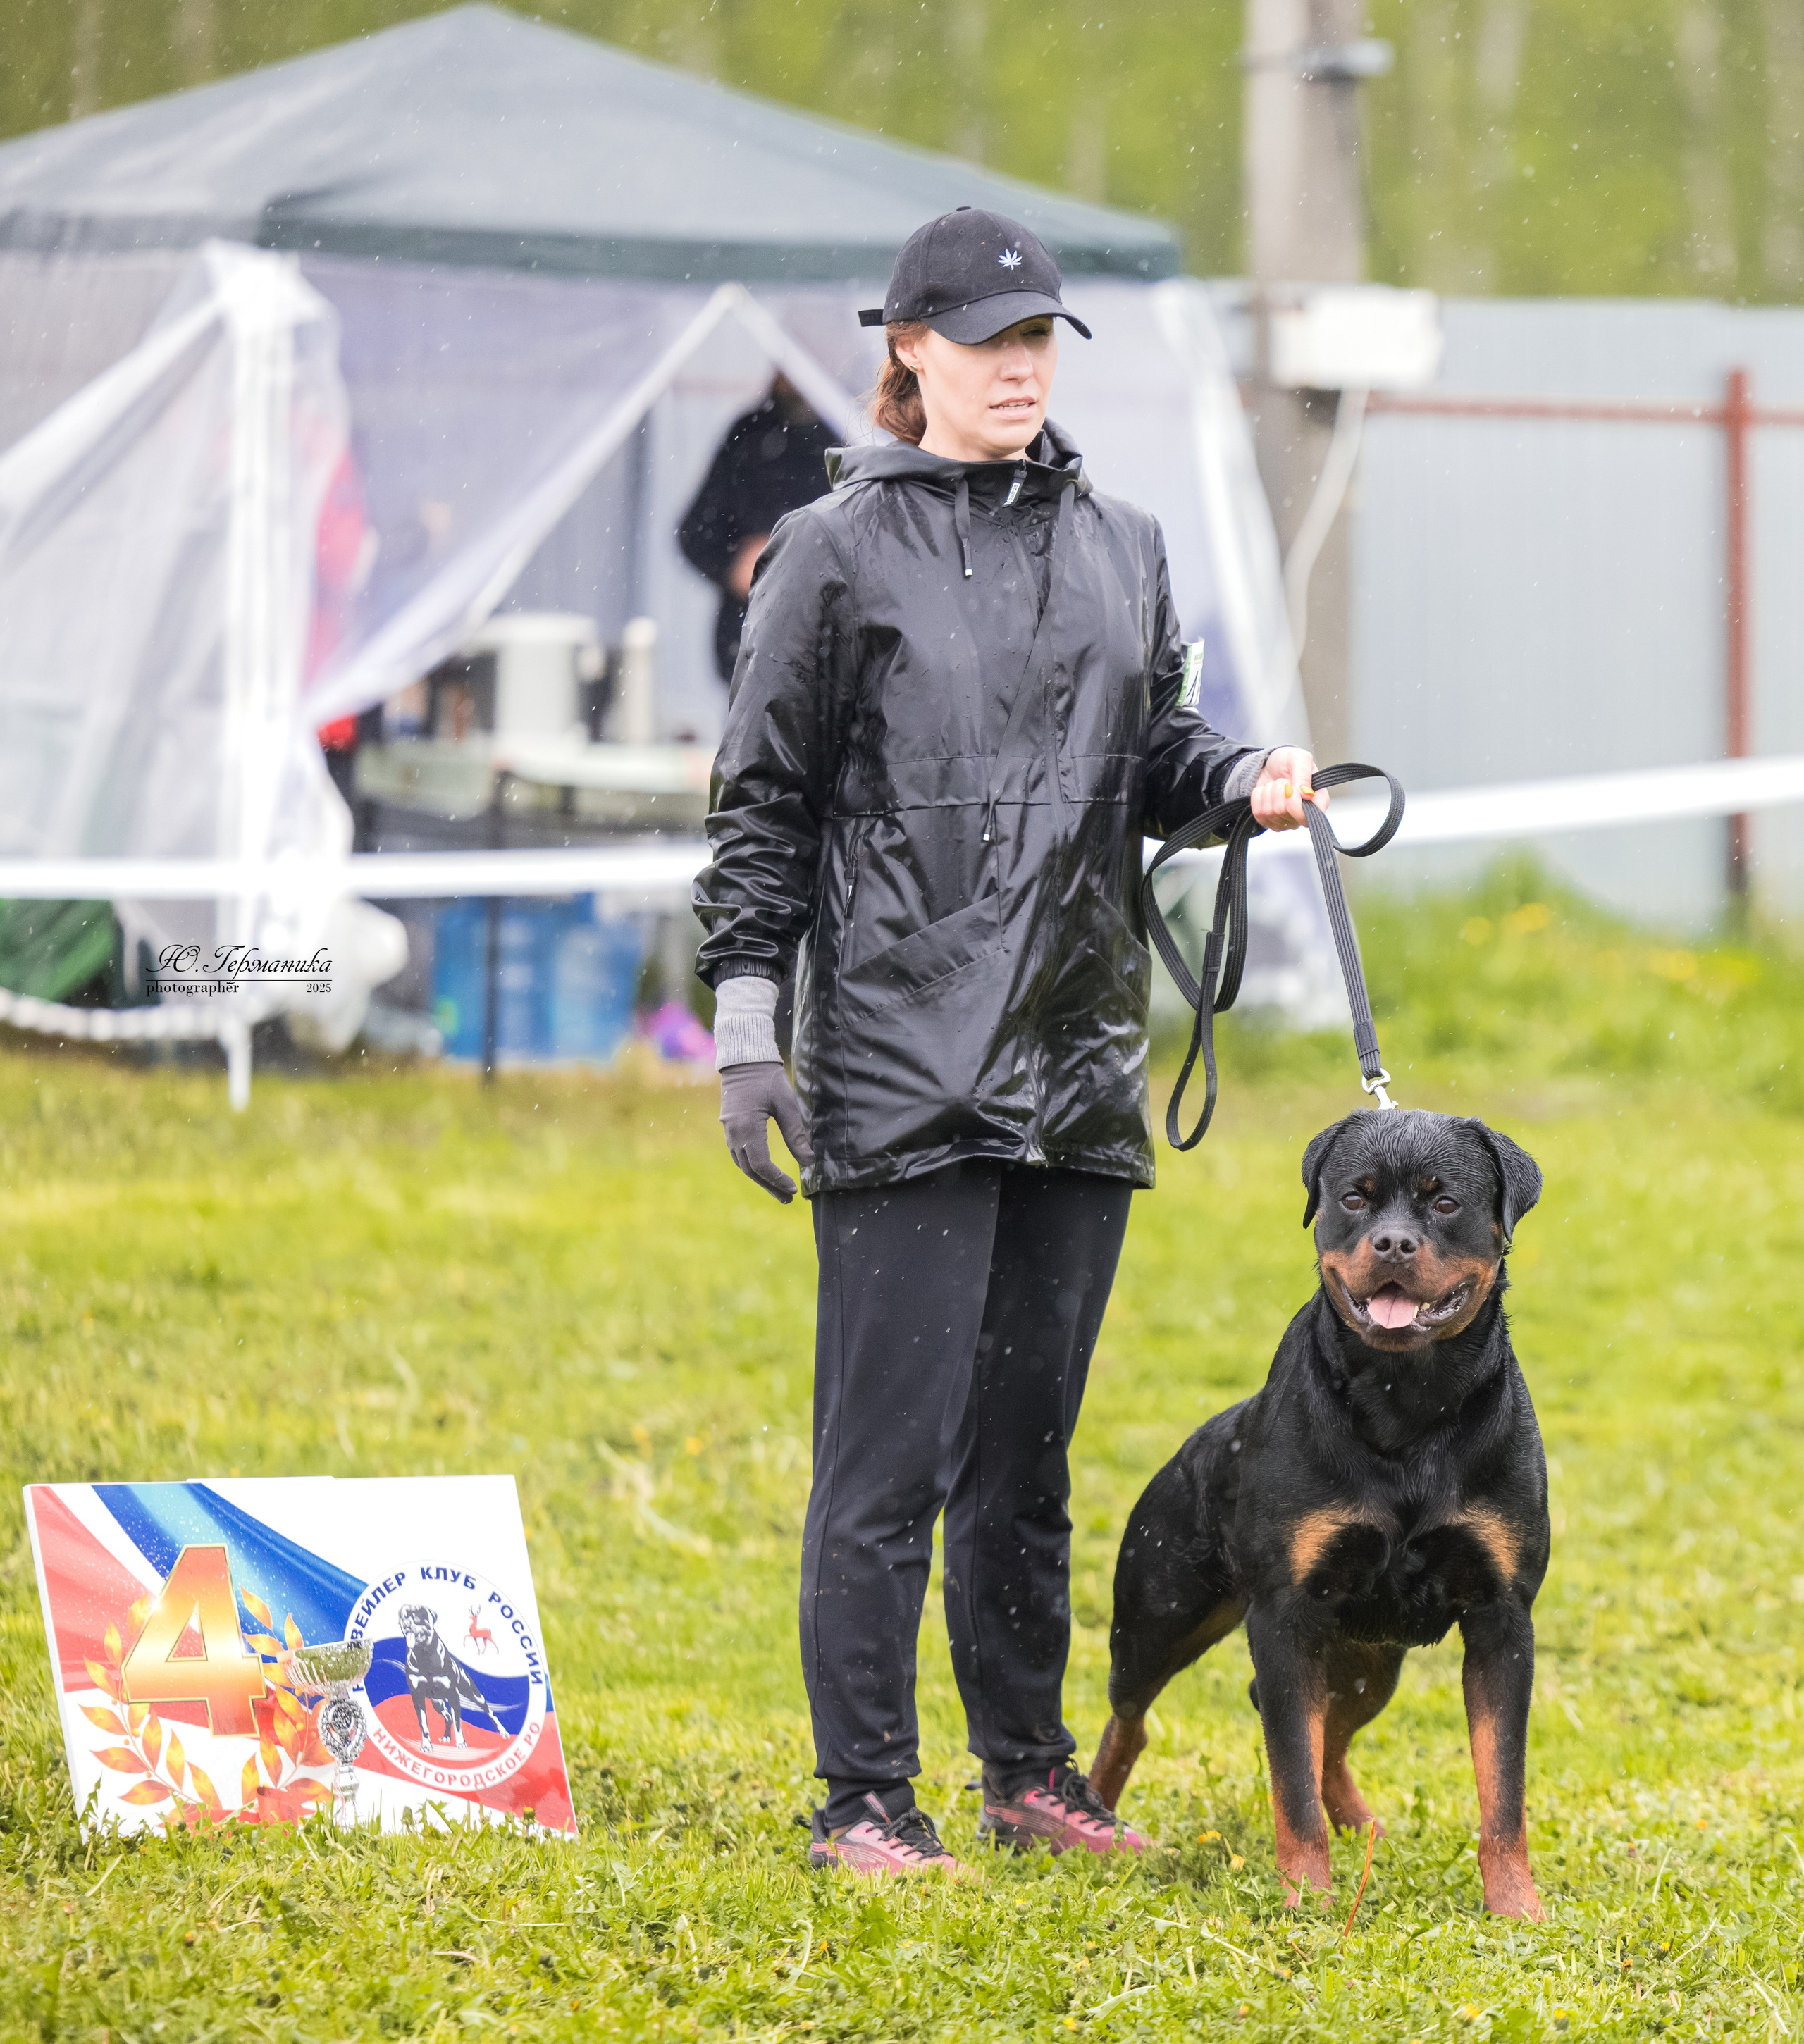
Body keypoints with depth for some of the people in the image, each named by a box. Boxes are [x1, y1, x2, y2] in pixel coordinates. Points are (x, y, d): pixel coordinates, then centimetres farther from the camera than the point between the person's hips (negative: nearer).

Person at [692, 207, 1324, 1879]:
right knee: (889, 1446, -6)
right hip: (901, 1076, -5)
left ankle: (1030, 1769, 24)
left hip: (1078, 1072, 5)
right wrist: (745, 1030, -6)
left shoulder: (1119, 547, 13)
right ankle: (863, 1800, 0)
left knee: (1026, 1439, 14)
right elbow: (763, 805, -1)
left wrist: (1245, 778, 0)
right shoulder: (840, 554, -2)